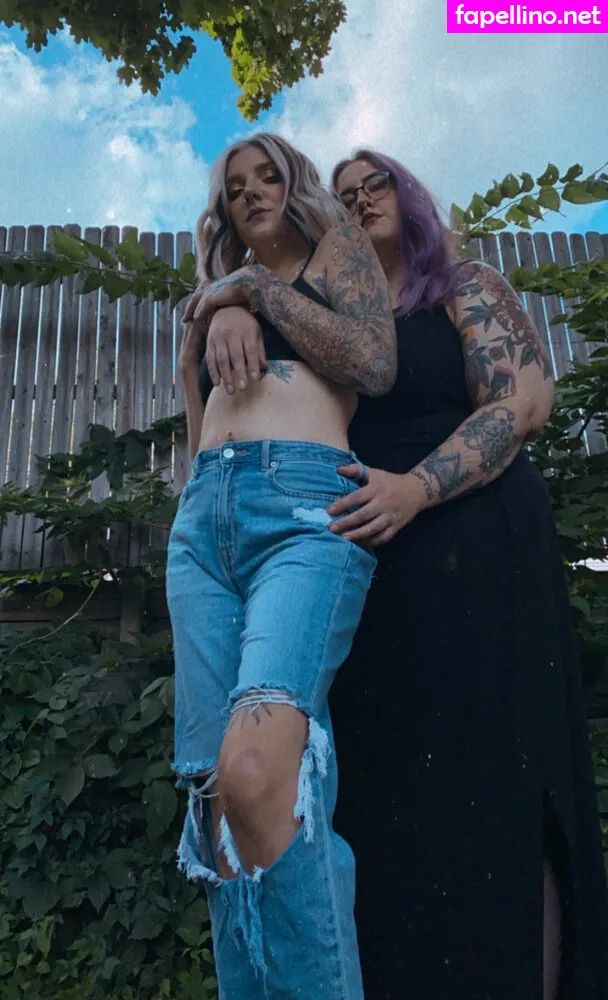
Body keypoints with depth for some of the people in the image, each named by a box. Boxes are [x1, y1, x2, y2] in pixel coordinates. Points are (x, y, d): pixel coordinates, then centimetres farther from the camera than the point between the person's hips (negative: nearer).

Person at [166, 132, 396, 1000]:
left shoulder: (337, 249, 20)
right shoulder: (219, 293, 34)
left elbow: (376, 362, 0)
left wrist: (255, 290, 6)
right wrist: (209, 311, 22)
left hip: (306, 505, -5)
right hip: (204, 517, 6)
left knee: (257, 768, -28)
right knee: (219, 793, -6)